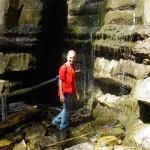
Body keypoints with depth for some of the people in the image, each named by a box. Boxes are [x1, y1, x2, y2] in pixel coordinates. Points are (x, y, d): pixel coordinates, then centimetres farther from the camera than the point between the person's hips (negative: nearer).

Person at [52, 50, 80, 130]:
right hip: (65, 92, -8)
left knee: (69, 108, 17)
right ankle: (64, 127, 16)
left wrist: (76, 92, 16)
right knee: (67, 109, 2)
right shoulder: (63, 67, -15)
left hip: (70, 92, 8)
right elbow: (60, 81, -17)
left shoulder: (73, 67, 9)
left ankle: (56, 121, 29)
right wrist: (61, 94, -21)